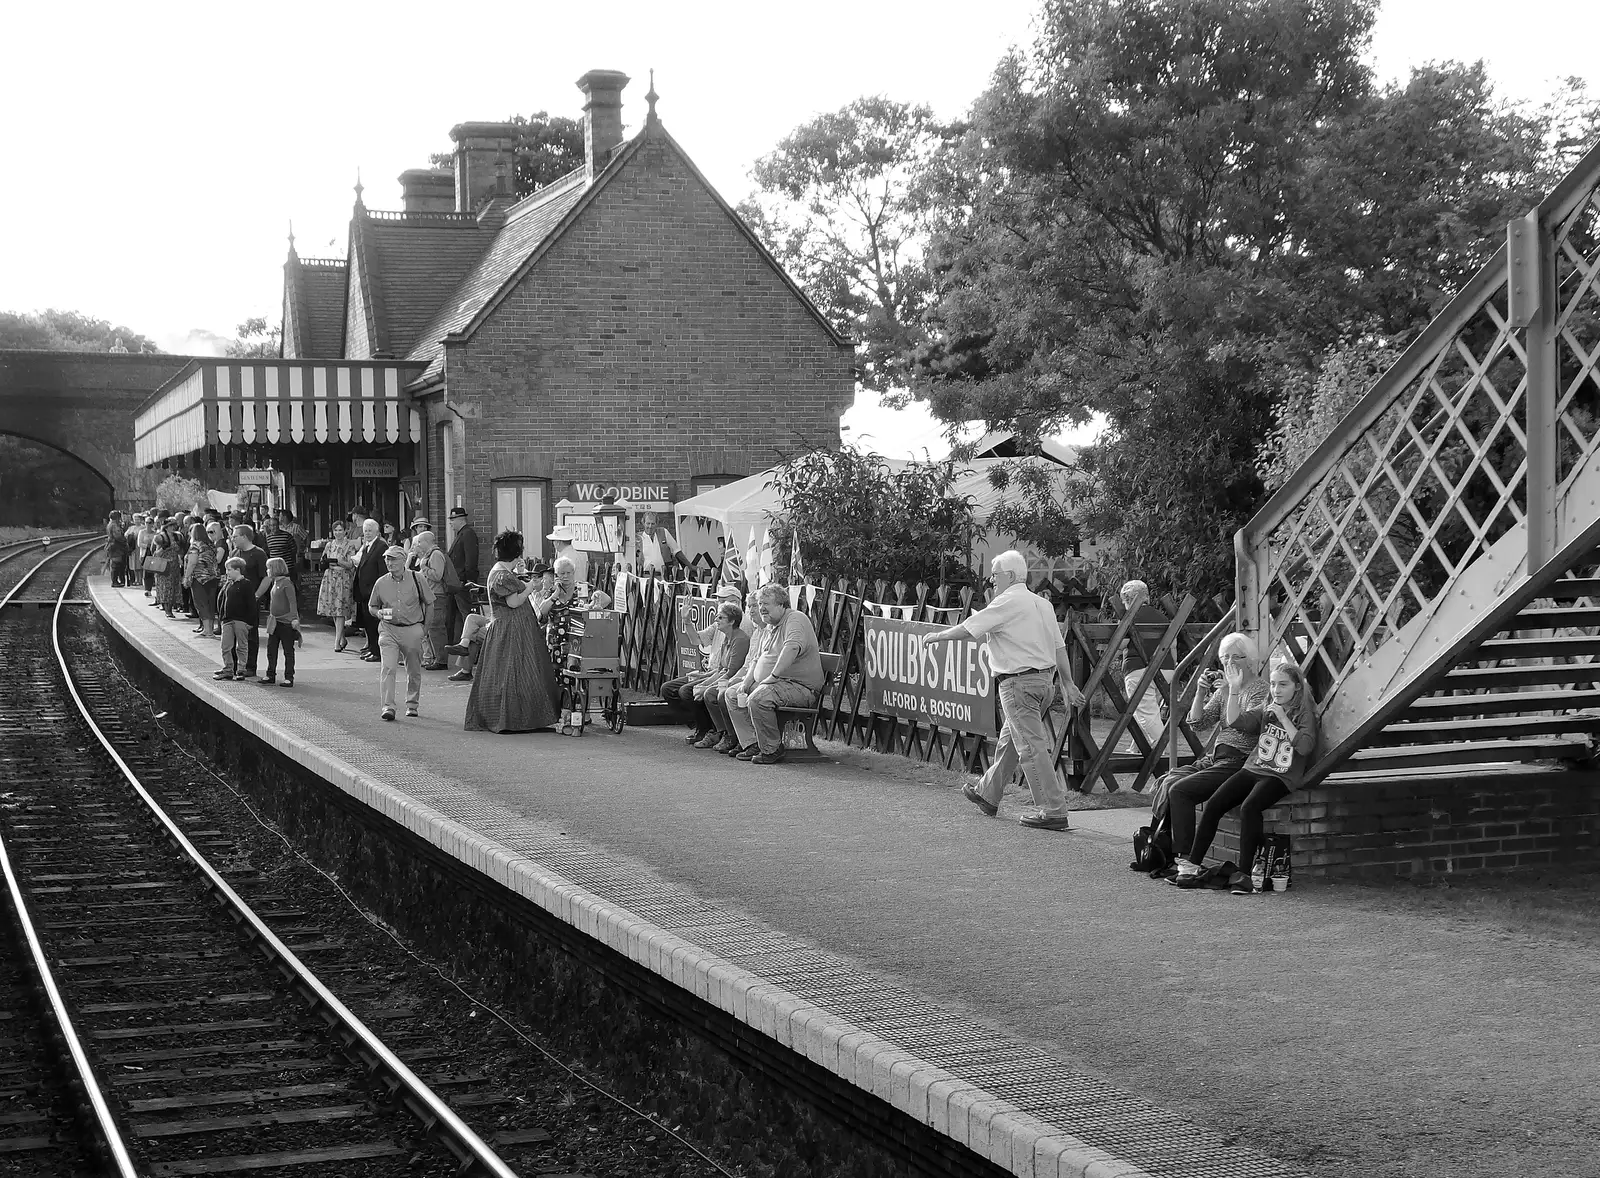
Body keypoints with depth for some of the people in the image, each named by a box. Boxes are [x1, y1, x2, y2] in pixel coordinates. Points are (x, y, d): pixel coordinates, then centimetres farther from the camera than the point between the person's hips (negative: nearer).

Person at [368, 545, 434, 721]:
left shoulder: (416, 579, -2)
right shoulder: (381, 583, 3)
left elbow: (429, 603, 8)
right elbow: (371, 606, 15)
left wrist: (424, 623, 4)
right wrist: (378, 613, -7)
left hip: (412, 629, 0)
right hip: (388, 629, 0)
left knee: (414, 671, 9)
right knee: (388, 668, -15)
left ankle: (412, 705, 27)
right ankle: (387, 707, -17)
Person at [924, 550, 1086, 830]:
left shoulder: (1006, 602, -11)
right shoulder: (1042, 604, 14)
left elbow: (967, 629, -9)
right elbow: (1059, 647, 14)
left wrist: (936, 637, 6)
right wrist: (1068, 684, 16)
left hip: (1019, 683, -9)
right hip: (1045, 680, 9)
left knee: (1031, 747, -8)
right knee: (1008, 741, 21)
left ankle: (1053, 811, -11)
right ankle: (987, 794, 35)